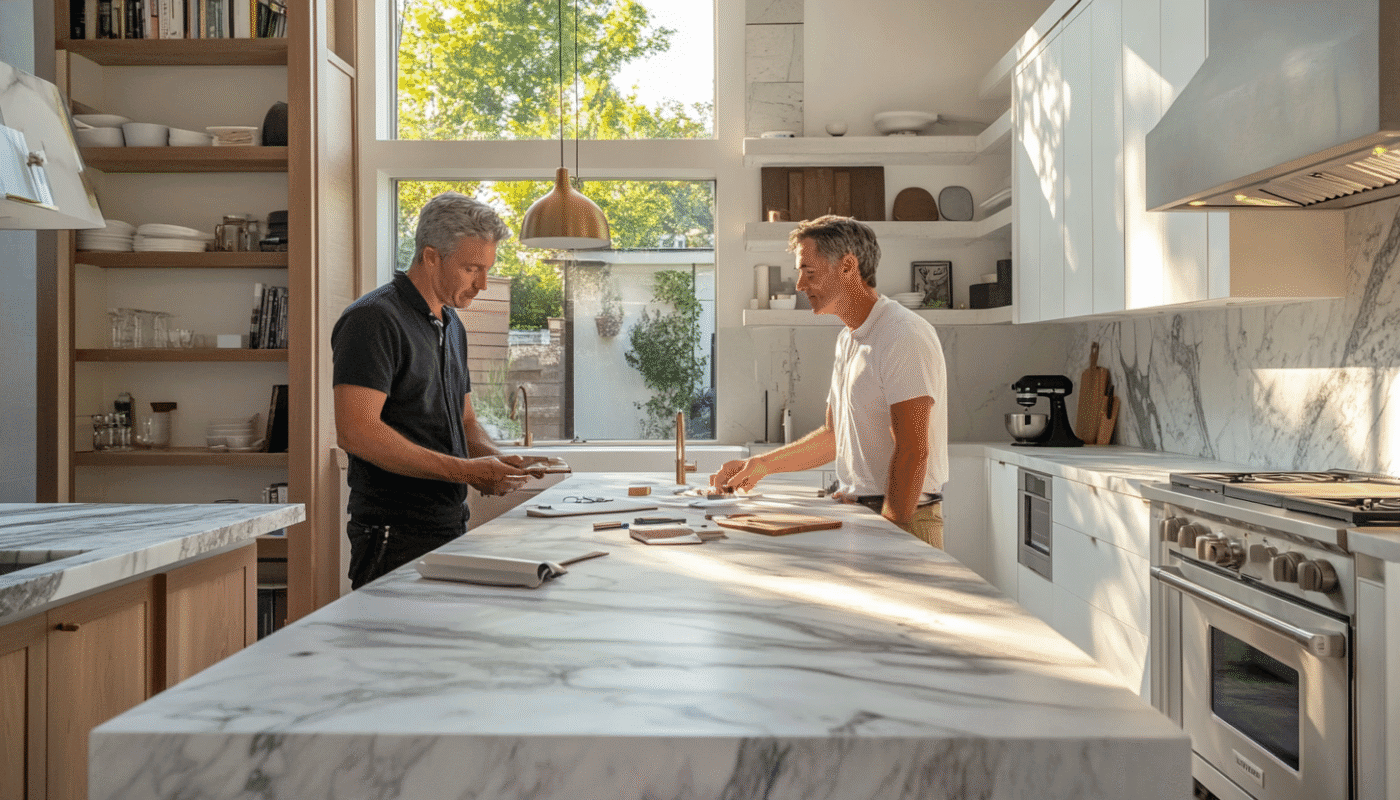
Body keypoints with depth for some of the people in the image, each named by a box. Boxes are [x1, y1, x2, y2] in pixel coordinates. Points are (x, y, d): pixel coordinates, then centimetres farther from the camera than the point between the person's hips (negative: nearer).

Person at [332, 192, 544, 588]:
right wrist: (466, 471, -21)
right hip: (395, 537, -8)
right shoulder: (373, 319, -13)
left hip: (451, 532, 8)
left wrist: (499, 459, 0)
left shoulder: (452, 326, 15)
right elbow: (355, 431, -22)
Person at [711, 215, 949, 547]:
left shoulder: (904, 336, -14)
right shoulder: (848, 339, 17)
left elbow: (913, 451, -18)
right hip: (854, 514, 8)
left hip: (902, 521, -8)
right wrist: (762, 465, 18)